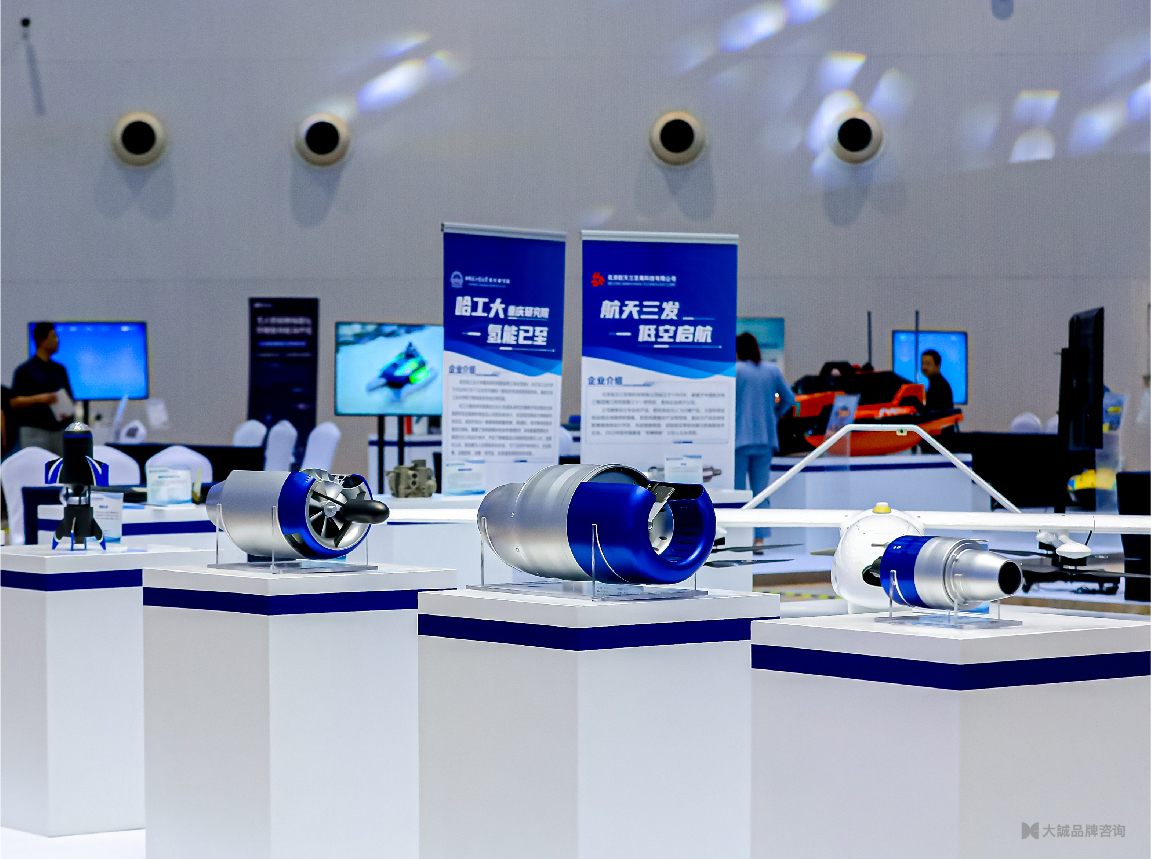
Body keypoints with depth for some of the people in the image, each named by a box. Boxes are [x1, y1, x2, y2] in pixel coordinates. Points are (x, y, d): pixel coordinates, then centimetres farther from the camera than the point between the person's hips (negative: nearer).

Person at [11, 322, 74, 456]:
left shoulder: (60, 369, 17)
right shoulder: (24, 370, 0)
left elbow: (70, 398, 21)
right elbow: (14, 402, -4)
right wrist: (39, 398, -18)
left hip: (59, 429, 5)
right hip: (34, 429, -5)